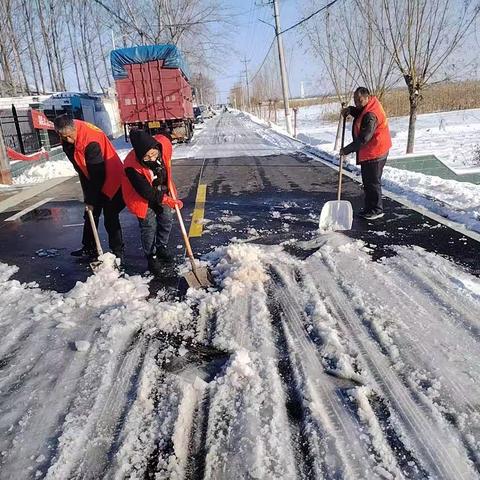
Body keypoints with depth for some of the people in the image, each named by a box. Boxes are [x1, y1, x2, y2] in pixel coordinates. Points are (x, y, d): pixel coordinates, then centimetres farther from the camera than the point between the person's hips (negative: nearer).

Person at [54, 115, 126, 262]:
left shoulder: (91, 141, -31)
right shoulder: (67, 141, -5)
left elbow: (97, 174, -28)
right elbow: (81, 167, 7)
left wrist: (91, 200, -22)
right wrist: (88, 196, 6)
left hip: (110, 181, -8)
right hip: (93, 181, 8)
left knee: (110, 218, -6)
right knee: (90, 215, 15)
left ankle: (118, 252, 5)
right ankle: (89, 248, 28)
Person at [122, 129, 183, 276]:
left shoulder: (163, 144, -28)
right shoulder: (132, 167, -38)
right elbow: (147, 193, -30)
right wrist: (169, 201, -26)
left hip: (162, 192, 5)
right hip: (143, 198, -5)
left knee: (166, 220, 13)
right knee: (149, 226, 0)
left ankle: (162, 247, 37)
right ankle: (151, 256, 20)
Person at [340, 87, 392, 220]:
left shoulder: (370, 115, -26)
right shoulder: (369, 106, 5)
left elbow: (363, 139, -28)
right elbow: (359, 113, 25)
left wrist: (346, 150, -22)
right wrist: (350, 109, 3)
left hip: (374, 153, -11)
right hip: (369, 152, 11)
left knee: (373, 182, -1)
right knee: (368, 181, 16)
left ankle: (377, 210, 10)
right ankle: (369, 208, 27)